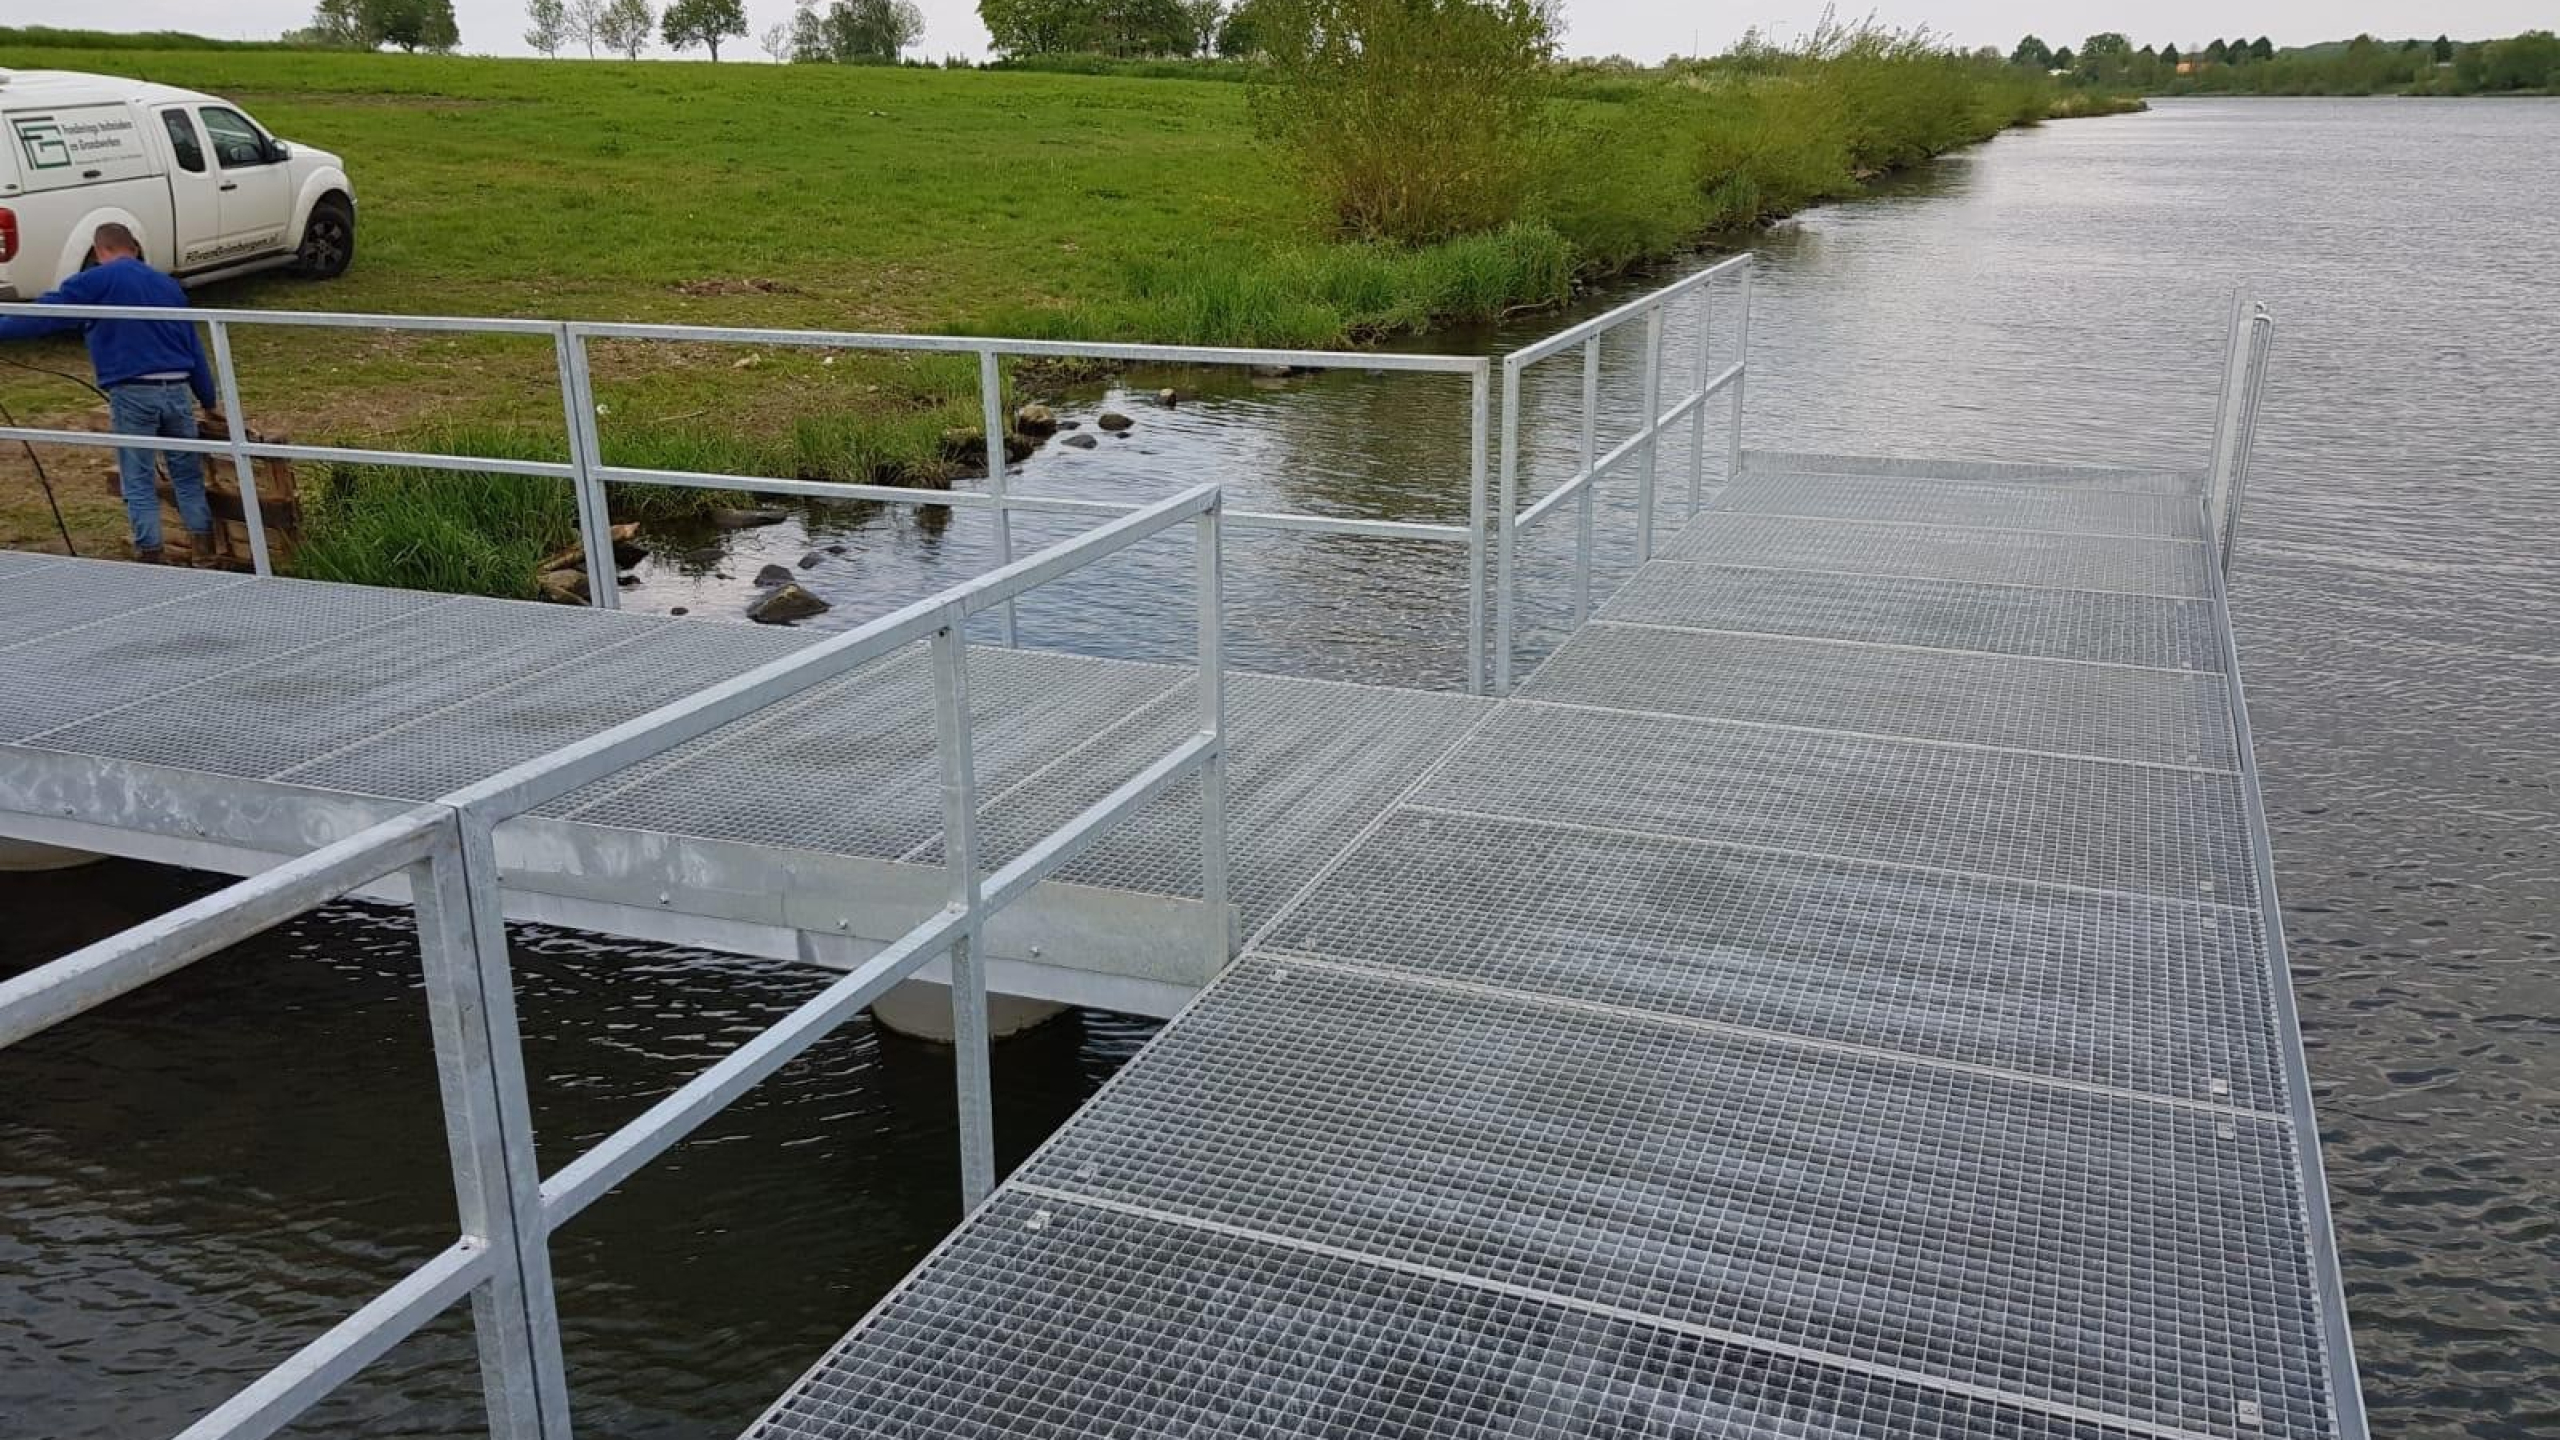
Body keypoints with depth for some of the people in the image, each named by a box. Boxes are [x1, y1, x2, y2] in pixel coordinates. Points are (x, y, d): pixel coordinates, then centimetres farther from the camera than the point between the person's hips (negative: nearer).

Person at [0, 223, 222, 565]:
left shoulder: (97, 281, 1)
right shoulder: (168, 285, 17)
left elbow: (46, 312, -6)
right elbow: (195, 348, 19)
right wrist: (209, 401, 26)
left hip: (133, 393, -4)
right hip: (177, 390, 4)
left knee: (139, 482, 3)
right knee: (188, 477, 12)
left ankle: (150, 556, 2)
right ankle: (205, 553, 11)